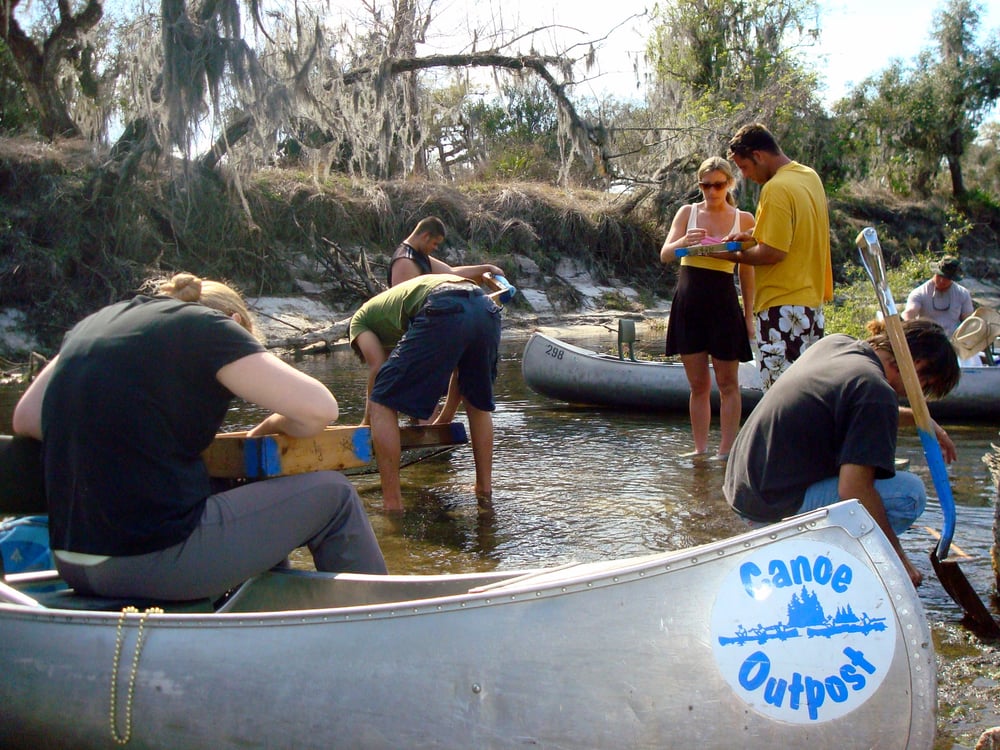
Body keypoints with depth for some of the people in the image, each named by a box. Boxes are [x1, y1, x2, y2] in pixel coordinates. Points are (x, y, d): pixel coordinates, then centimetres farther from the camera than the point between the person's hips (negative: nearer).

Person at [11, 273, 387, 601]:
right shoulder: (205, 325, -5)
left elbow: (25, 418, 16)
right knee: (333, 495, 7)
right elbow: (320, 408, -11)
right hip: (154, 560, -8)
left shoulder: (95, 323, 14)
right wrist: (275, 425, 9)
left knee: (246, 494, 31)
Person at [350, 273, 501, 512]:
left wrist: (368, 418, 26)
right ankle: (485, 491, 32)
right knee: (480, 404, 29)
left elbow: (377, 366, 13)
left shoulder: (360, 318, 30)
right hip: (487, 309, 7)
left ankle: (393, 504, 2)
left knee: (383, 404, 6)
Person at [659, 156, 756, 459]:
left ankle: (726, 450, 8)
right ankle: (700, 449, 14)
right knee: (698, 384, 7)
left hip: (723, 303, -1)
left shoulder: (743, 220, 3)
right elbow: (665, 255, -4)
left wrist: (749, 314, 3)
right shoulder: (687, 212, 5)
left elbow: (747, 271, 7)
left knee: (727, 383, 3)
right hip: (688, 302, 2)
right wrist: (684, 241, -26)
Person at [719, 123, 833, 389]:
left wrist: (734, 256, -7)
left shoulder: (776, 189, -17)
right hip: (813, 297, 10)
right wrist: (752, 234, 14)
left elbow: (773, 253, -21)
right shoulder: (810, 176, 11)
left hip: (783, 304, -10)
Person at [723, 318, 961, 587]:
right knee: (909, 493, -7)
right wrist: (898, 558, -11)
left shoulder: (834, 343, 8)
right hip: (776, 506, -9)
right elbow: (853, 490, -23)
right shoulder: (876, 391, -17)